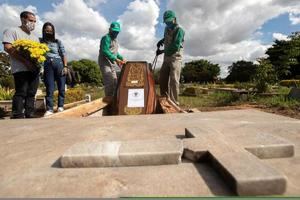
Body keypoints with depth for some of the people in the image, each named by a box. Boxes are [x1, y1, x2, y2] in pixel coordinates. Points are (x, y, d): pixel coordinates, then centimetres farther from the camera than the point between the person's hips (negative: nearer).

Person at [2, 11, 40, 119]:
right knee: (21, 93, -11)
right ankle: (17, 116, -7)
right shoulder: (12, 31, 5)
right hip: (21, 68, -6)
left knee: (31, 93, 3)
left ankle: (30, 116, 6)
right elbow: (8, 48, -8)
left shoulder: (35, 37, 25)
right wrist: (25, 61, -18)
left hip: (34, 69, 6)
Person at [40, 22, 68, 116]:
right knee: (49, 88, -2)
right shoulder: (40, 41, 12)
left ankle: (60, 106, 8)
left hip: (59, 64, 0)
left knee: (61, 86, -1)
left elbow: (63, 54, 6)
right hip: (47, 65, 0)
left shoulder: (58, 41, 11)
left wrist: (65, 66, -3)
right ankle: (49, 109, -1)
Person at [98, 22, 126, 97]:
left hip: (112, 64, 9)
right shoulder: (106, 38, -8)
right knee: (109, 82, -16)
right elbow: (105, 51, -21)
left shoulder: (115, 40, 22)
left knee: (115, 83, 8)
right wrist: (116, 59, -27)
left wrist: (122, 58, 10)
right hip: (105, 63, -9)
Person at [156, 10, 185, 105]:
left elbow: (175, 47, -20)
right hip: (166, 58, 8)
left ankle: (174, 103, -10)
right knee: (162, 79, 6)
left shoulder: (179, 30, -10)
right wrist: (161, 41, 15)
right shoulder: (167, 28, 15)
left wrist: (162, 51, -13)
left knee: (173, 80, -13)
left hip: (175, 58, -8)